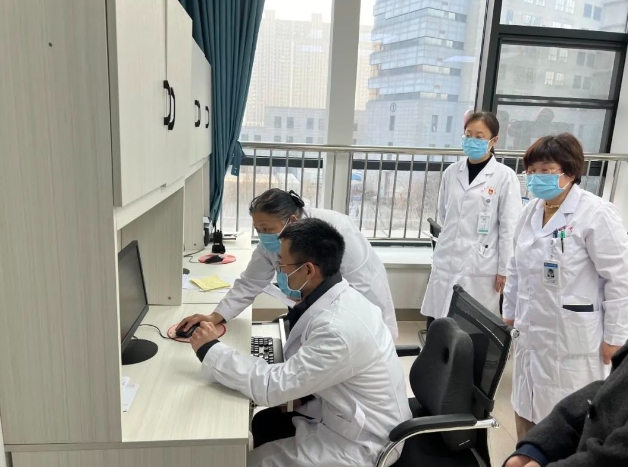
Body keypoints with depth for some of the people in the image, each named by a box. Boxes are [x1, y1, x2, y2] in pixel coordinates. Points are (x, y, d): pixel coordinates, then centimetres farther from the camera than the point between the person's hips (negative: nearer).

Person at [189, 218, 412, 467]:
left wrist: (210, 350, -19)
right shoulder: (339, 298, -5)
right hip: (352, 415, 8)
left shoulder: (339, 328, -34)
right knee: (261, 424, 13)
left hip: (361, 444, -8)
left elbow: (271, 386, -27)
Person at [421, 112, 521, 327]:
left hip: (479, 266, -4)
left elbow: (509, 226, -6)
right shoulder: (452, 172, 5)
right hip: (445, 261, 4)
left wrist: (504, 270, -4)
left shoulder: (505, 176, -7)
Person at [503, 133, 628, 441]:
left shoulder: (596, 214, -14)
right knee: (527, 408, 17)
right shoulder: (531, 211, 5)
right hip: (532, 331, 6)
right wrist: (509, 312, 15)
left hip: (573, 337, -6)